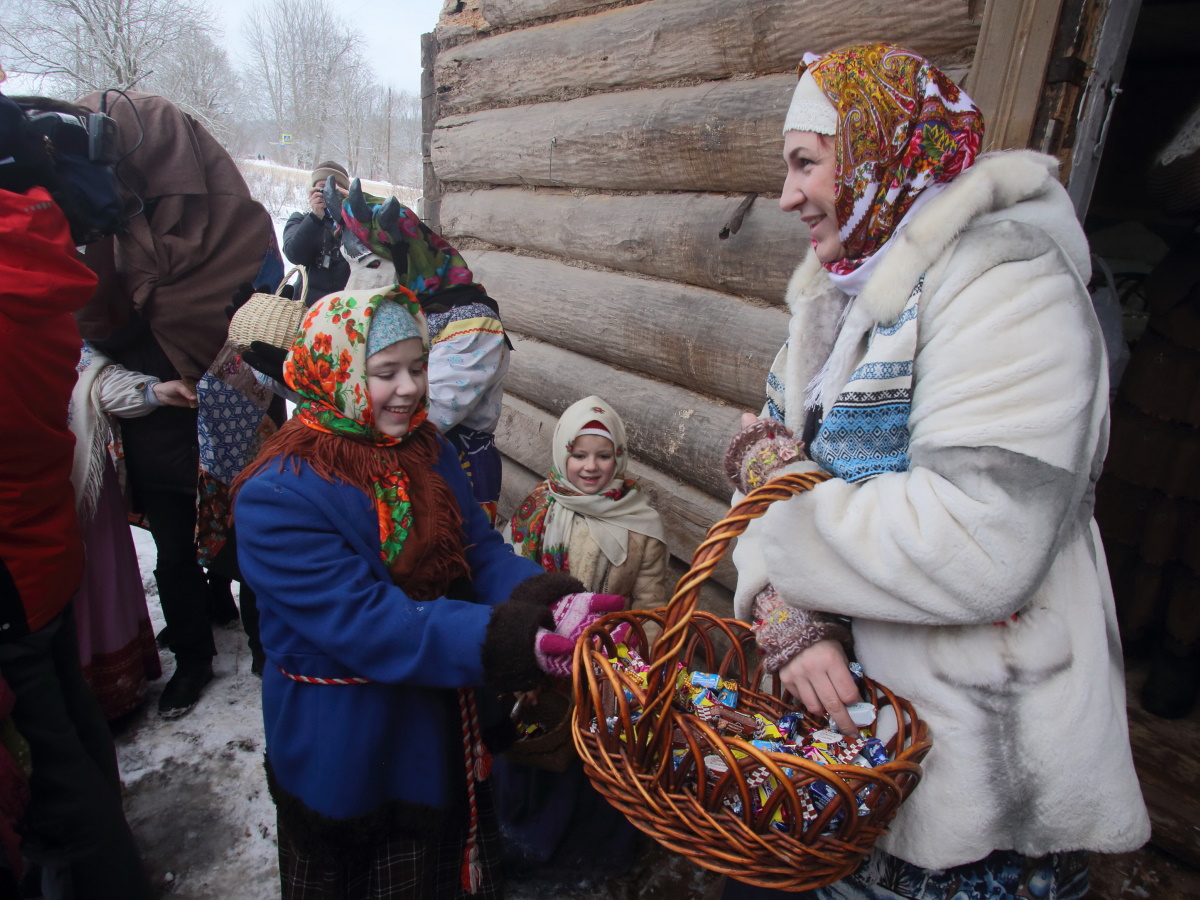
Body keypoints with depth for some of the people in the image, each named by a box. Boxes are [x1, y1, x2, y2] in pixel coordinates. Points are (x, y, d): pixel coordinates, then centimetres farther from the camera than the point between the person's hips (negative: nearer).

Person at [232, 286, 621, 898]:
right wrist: (497, 640, -42)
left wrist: (548, 599, -30)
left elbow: (481, 551, -9)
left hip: (447, 725, 6)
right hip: (345, 748, -5)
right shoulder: (276, 496, -25)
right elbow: (358, 619, -32)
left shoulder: (427, 450, -4)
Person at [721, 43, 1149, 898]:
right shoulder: (839, 290, 8)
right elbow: (777, 456, 1)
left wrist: (774, 482, -18)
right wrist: (788, 614, -16)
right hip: (830, 693, 8)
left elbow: (981, 547, -30)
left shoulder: (1003, 279, -18)